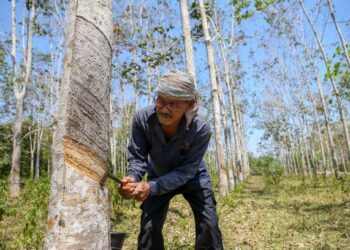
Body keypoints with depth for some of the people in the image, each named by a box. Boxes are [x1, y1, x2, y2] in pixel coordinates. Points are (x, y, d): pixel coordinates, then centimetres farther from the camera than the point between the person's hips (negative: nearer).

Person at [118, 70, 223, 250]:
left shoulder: (201, 129, -36)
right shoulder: (142, 119, -31)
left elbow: (186, 171, -31)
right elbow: (137, 156, -20)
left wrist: (152, 187, -43)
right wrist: (132, 178, -43)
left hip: (192, 178, -1)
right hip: (158, 176, 2)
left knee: (209, 224, -9)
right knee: (148, 227, 0)